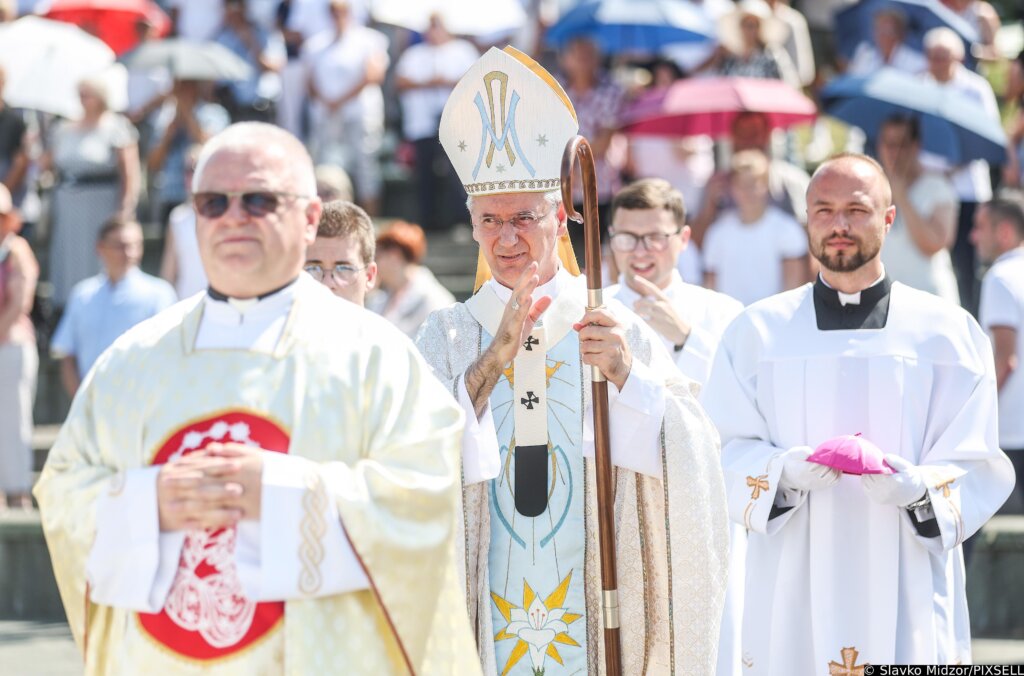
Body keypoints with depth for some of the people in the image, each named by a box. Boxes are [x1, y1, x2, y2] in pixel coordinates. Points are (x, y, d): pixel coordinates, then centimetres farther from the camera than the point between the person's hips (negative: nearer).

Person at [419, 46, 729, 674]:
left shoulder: (618, 328, 4)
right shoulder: (449, 335, 7)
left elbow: (691, 454, -7)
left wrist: (626, 375, -22)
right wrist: (494, 360, -19)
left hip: (595, 600, 0)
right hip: (485, 611, 1)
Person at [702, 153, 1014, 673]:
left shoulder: (948, 333, 6)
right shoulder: (757, 332, 9)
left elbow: (976, 471, 2)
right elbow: (724, 454, 4)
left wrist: (917, 488, -18)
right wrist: (786, 471, -17)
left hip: (907, 595, 0)